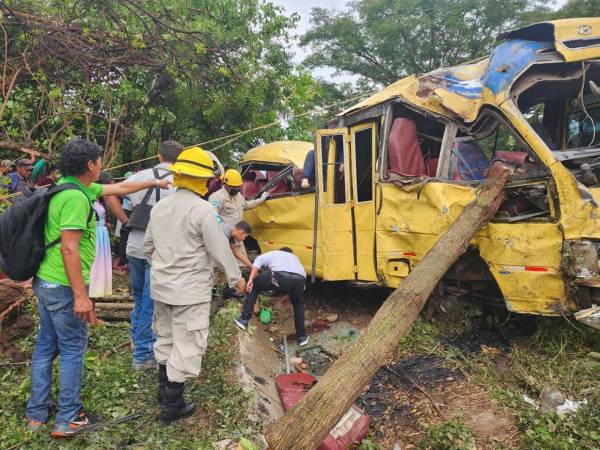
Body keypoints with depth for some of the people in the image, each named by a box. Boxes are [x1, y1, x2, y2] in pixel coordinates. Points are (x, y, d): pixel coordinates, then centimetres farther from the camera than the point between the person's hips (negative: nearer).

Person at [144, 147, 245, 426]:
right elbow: (219, 250, -15)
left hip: (161, 287, 8)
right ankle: (172, 406, 14)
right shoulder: (202, 209, -19)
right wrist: (236, 278, -1)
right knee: (185, 347, 5)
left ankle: (164, 391, 39)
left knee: (165, 339, 23)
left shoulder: (159, 207, 4)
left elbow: (148, 246, 14)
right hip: (190, 291, -8)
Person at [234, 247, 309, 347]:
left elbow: (258, 260, 16)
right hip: (299, 279, 3)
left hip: (280, 276, -3)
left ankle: (244, 320, 22)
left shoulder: (272, 254, 36)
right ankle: (302, 337, 34)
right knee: (298, 305, 35)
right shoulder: (295, 257, 46)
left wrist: (250, 280, 7)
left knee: (253, 285, 25)